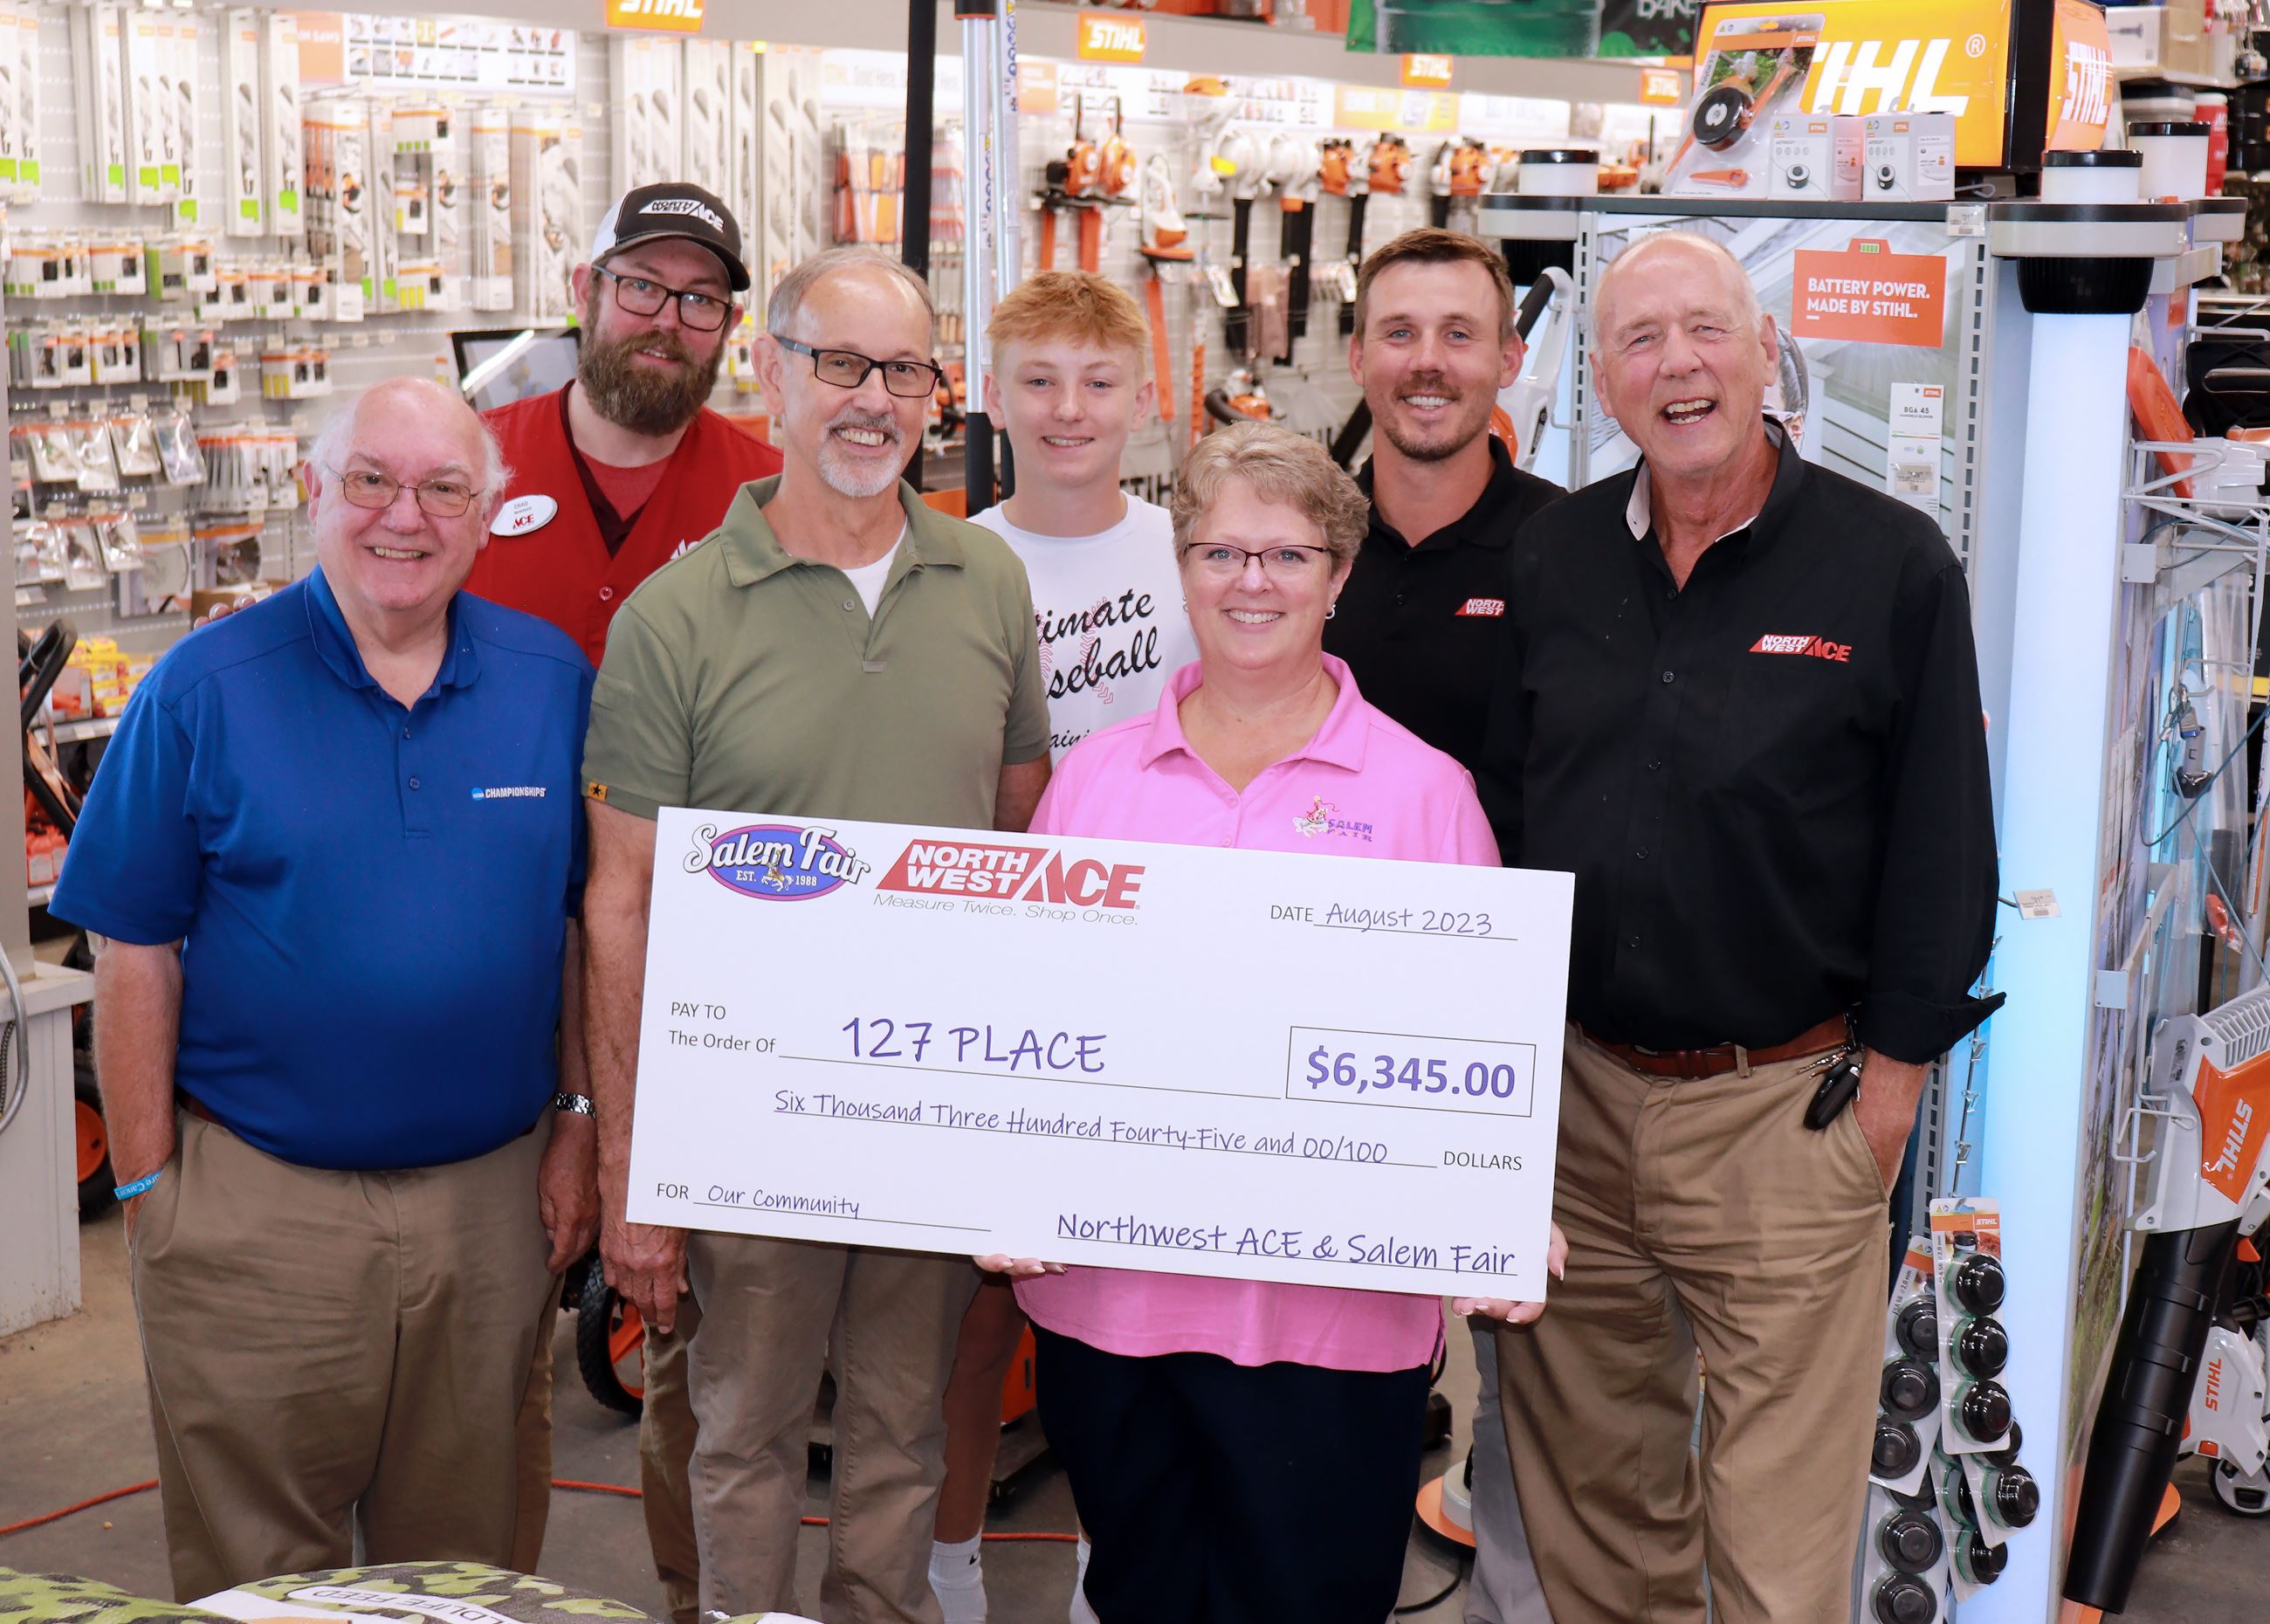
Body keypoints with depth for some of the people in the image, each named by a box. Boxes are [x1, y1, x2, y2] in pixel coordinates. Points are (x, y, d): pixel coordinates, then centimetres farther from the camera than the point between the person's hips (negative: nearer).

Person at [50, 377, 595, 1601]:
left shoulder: (553, 679, 3)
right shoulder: (204, 689, -5)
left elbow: (590, 922, 9)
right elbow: (136, 956, -3)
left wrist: (580, 1124, 5)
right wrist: (150, 1189, -5)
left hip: (490, 1197, 3)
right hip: (257, 1209, -2)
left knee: (463, 1555, 17)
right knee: (257, 1577, 10)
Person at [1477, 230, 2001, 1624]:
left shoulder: (1892, 562, -5)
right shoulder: (1554, 559, 7)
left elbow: (1942, 835, -2)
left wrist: (1894, 1066, -4)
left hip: (1785, 1101, -4)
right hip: (1571, 1085, 4)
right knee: (1586, 1473, 15)